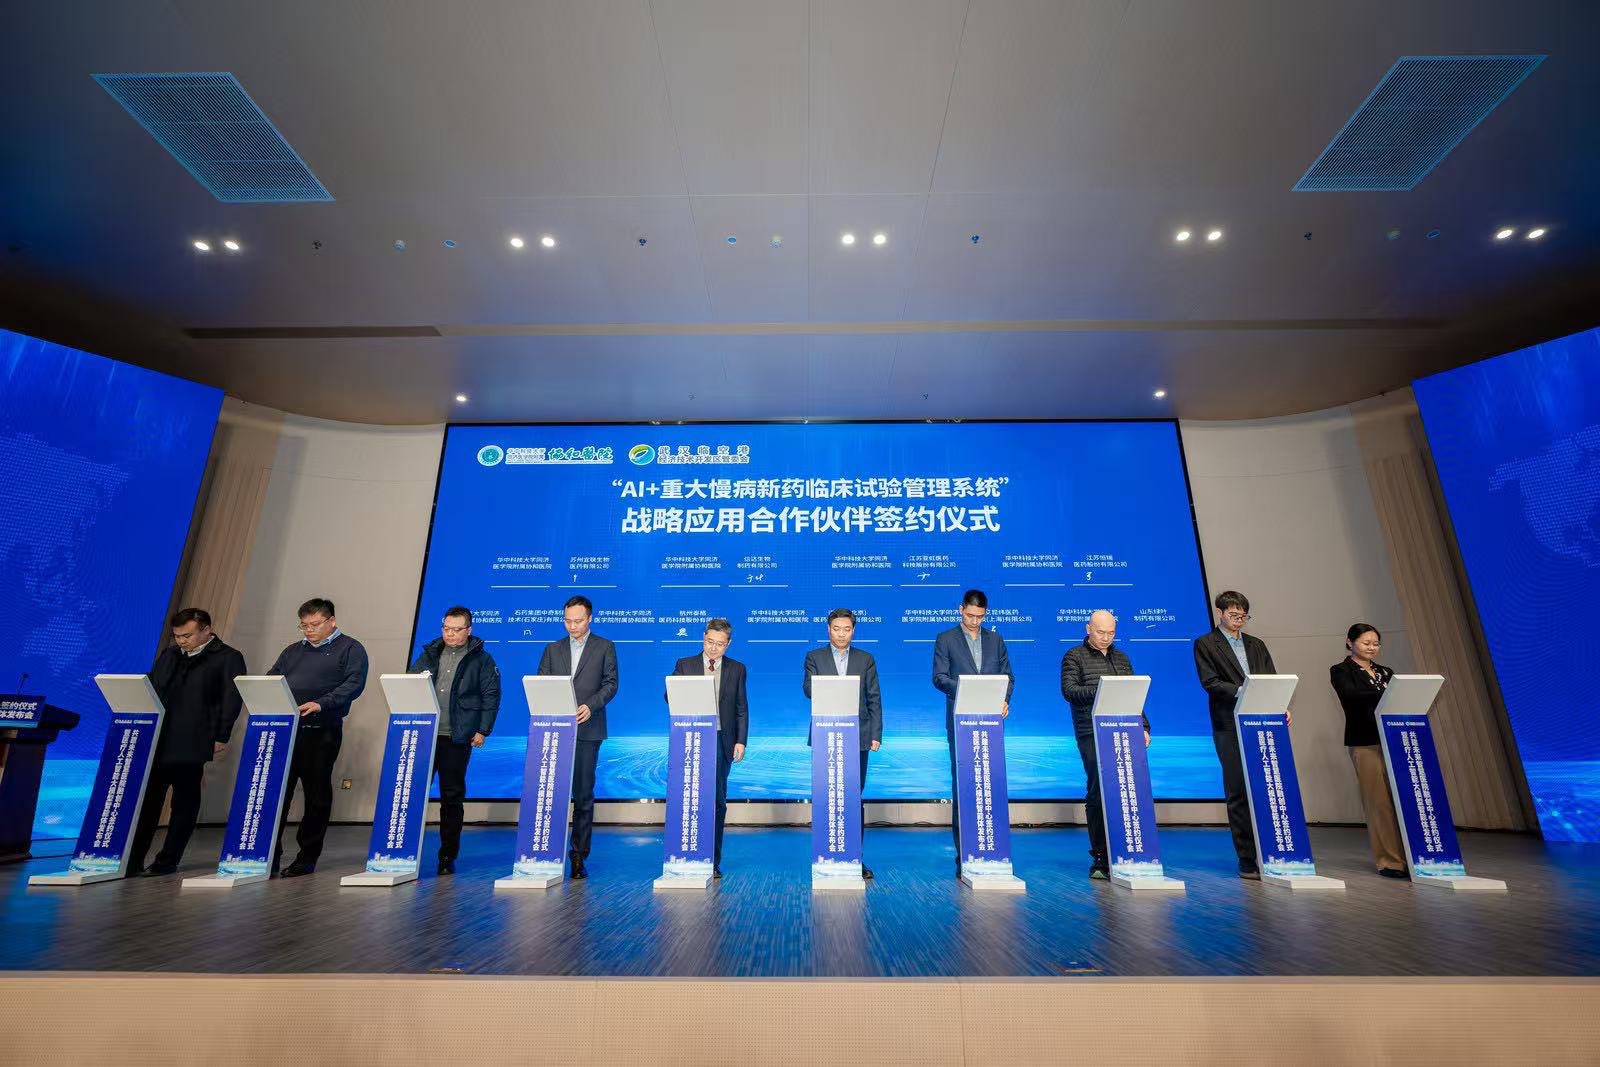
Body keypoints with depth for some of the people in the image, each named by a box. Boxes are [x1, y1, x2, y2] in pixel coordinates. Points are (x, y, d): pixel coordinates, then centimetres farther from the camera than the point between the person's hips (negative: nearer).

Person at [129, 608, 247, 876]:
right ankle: (133, 861, 16)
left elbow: (232, 700, -9)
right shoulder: (169, 654, 14)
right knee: (146, 801, 7)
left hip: (191, 745, -5)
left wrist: (220, 738, -12)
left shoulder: (227, 658, -4)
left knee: (185, 803, 4)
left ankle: (167, 861, 13)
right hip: (155, 741, 5)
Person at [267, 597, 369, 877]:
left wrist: (321, 703, -23)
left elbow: (354, 683, -10)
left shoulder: (350, 649, 2)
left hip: (321, 732, -5)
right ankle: (270, 856, 13)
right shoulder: (292, 651, 21)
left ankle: (307, 858, 14)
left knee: (317, 795, 3)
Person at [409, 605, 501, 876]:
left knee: (452, 797, 5)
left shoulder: (481, 659, 0)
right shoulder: (429, 653, 11)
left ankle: (448, 856, 16)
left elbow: (491, 696, -2)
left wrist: (483, 730, -7)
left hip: (458, 738, -3)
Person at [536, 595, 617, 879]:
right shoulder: (552, 649, 15)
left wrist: (590, 706, -15)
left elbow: (610, 683, 0)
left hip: (587, 729, -2)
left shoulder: (605, 648, 7)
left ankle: (579, 855, 10)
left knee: (584, 794, 2)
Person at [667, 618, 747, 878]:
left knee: (718, 800, 5)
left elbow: (742, 708, 6)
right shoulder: (685, 664, 5)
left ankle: (713, 861, 15)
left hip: (722, 740, 1)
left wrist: (741, 740, -2)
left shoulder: (737, 669, 7)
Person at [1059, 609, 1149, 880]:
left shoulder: (1121, 658, 20)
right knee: (1098, 791, -6)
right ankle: (1100, 856, 2)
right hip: (1092, 734, -5)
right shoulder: (1074, 657, 4)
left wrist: (1143, 727, 11)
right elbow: (1068, 690, -8)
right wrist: (1100, 690, -21)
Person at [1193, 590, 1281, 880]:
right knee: (1238, 793, 1)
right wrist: (1240, 691, -20)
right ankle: (1248, 861, 7)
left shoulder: (1257, 645, 19)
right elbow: (1209, 682, -7)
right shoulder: (1205, 644, 3)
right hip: (1230, 727, -4)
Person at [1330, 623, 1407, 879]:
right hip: (1365, 743, -5)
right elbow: (1351, 695, -17)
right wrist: (1386, 693, -27)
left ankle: (1408, 858, 10)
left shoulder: (1386, 672, 19)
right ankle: (1389, 862, 3)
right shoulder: (1341, 671, 1)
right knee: (1379, 803, -3)